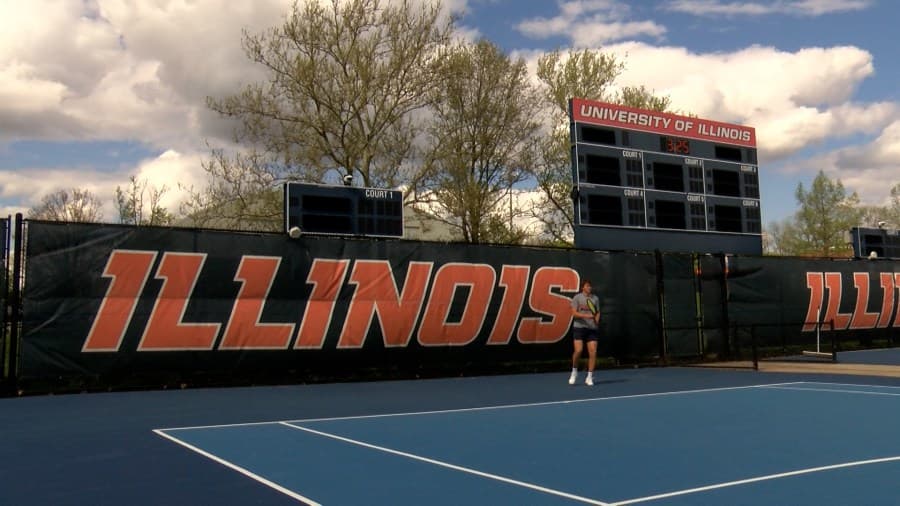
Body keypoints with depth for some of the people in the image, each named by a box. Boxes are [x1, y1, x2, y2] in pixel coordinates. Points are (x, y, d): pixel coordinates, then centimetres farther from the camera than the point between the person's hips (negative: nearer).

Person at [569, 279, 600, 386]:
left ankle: (589, 377, 6)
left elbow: (598, 313, 16)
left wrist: (596, 320, -4)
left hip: (592, 328, 3)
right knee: (578, 350, -14)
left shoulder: (595, 298, 10)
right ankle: (574, 371, 12)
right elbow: (574, 313, -7)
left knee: (593, 352, -5)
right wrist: (586, 316, -20)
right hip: (579, 327, -3)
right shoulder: (577, 297, 1)